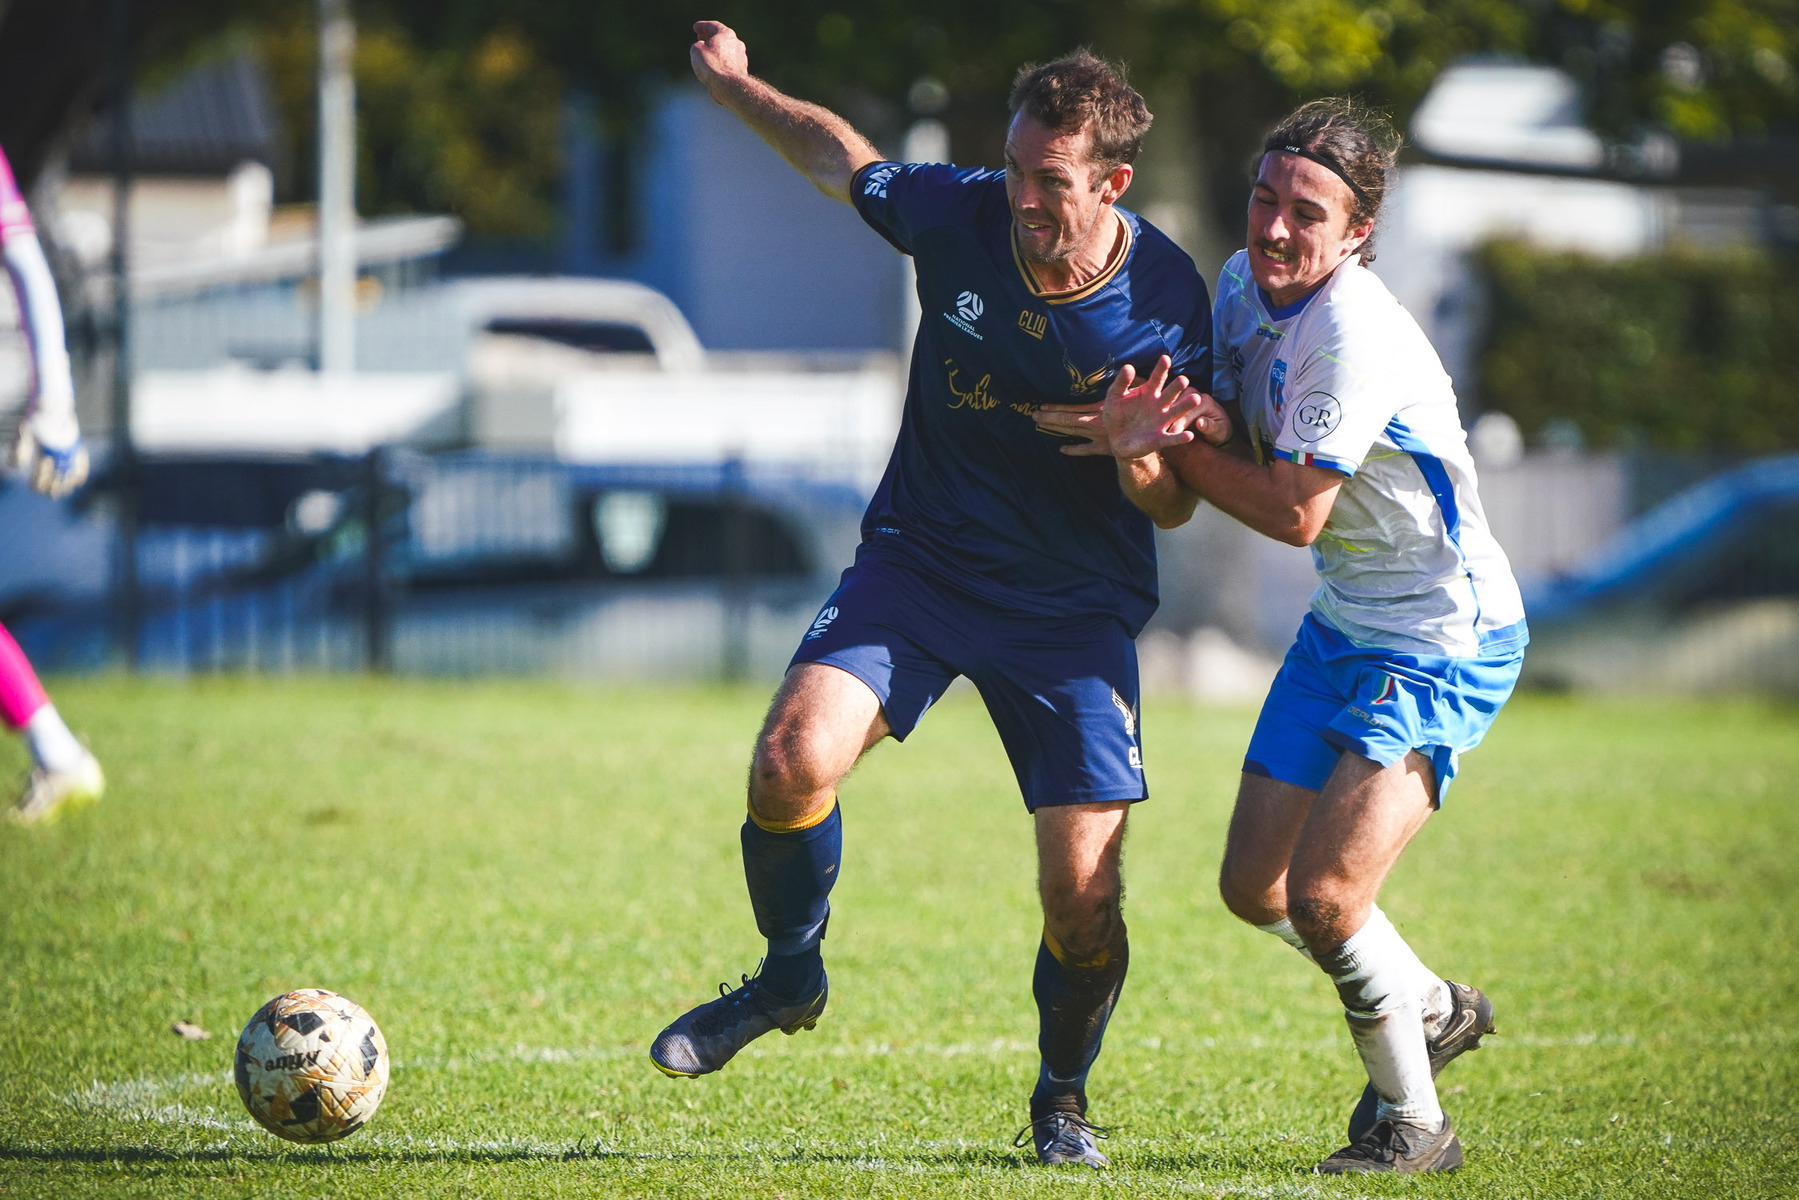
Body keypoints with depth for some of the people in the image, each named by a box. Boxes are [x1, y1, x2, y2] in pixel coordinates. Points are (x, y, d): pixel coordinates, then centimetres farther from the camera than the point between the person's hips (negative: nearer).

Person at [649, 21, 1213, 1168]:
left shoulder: (1167, 303, -16)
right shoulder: (958, 215, -13)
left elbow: (1174, 507, -7)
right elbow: (844, 158, 11)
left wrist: (1140, 459, -29)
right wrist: (736, 84, 20)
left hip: (1076, 604, -1)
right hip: (918, 557, 1)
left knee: (1083, 893, -10)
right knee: (793, 760, -23)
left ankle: (1064, 1094, 22)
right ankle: (790, 976, 8)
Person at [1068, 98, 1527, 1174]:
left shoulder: (1356, 335, -26)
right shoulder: (1245, 287, 1)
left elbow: (1295, 512, -23)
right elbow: (1237, 431, 10)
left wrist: (1168, 445, -17)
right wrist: (1185, 413, -13)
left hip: (1444, 641, -9)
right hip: (1346, 626, 9)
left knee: (1324, 894, -16)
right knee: (1256, 885, 11)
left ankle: (1413, 1124, 4)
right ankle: (1432, 1009, 37)